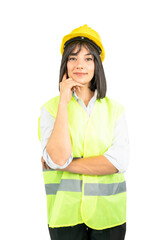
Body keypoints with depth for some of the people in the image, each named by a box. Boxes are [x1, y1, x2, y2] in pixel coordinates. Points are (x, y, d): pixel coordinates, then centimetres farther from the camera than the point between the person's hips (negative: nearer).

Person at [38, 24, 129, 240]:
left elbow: (119, 161, -10)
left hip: (108, 213, 2)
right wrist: (64, 102, -13)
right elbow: (58, 158, -16)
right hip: (66, 213, -1)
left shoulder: (114, 109, 3)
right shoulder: (51, 108, 0)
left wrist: (63, 164, -13)